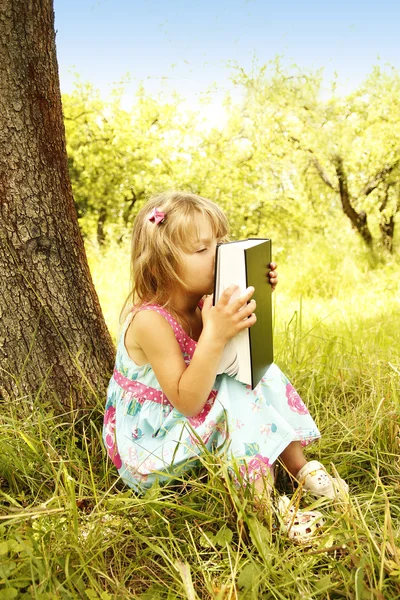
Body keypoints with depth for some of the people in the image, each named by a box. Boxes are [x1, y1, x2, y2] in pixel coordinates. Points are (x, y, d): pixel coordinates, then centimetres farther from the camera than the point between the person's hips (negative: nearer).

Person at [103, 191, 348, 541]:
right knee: (236, 396, -27)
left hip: (191, 423, 8)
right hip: (151, 443, -8)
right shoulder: (150, 320, -29)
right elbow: (187, 401, -32)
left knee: (262, 377, 0)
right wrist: (215, 335, -40)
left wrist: (257, 298, -7)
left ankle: (301, 468, 0)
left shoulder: (201, 306, -5)